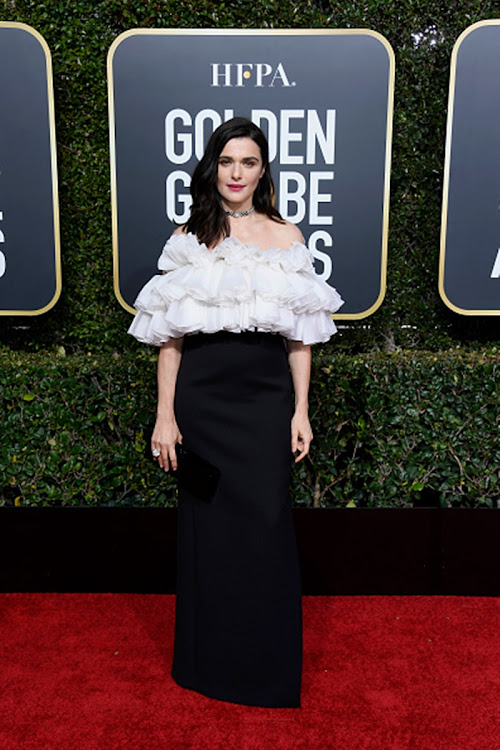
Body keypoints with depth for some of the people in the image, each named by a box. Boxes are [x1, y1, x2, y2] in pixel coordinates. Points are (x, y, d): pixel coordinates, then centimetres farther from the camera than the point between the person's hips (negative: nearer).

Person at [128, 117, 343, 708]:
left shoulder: (286, 236, 7)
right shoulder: (189, 237, 5)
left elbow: (299, 336, 6)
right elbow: (170, 337, 3)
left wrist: (301, 411, 1)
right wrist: (165, 415, -2)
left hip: (267, 399, 0)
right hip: (202, 399, 0)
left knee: (266, 522, 1)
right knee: (207, 524, 7)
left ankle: (268, 667, 24)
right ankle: (209, 662, 29)